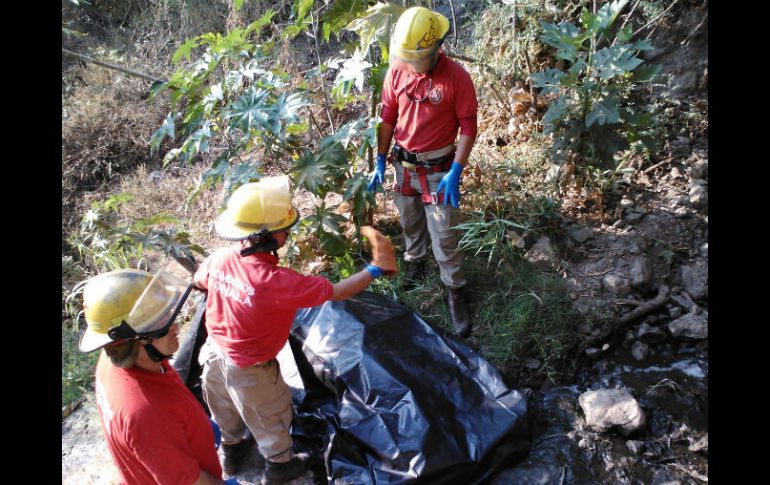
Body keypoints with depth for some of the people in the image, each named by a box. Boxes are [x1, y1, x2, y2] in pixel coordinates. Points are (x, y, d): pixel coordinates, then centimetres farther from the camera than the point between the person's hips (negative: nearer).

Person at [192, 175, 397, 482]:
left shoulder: (219, 259, -18)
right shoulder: (277, 282, -38)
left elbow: (198, 281, 5)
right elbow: (336, 292, -30)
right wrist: (374, 269, -19)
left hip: (214, 354, 6)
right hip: (250, 372, -6)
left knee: (226, 412, 33)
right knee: (270, 419, 23)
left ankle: (232, 451, 60)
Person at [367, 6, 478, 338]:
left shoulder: (457, 77, -18)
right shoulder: (396, 72, -6)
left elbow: (468, 127, -13)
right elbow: (388, 118, 4)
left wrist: (455, 172, -19)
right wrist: (380, 161, 4)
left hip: (439, 169, -4)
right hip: (404, 166, 4)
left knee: (444, 236, 0)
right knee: (410, 224, 22)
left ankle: (456, 293, 17)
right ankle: (415, 265, 48)